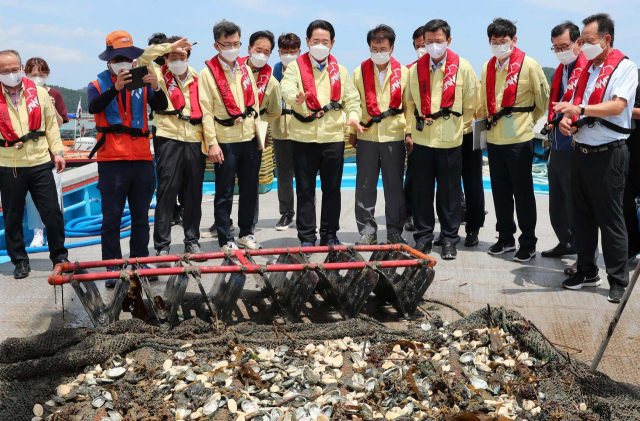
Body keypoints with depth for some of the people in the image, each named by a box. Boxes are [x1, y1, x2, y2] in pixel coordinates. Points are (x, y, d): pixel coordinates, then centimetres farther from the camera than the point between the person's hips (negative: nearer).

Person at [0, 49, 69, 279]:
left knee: (52, 212, 2)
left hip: (40, 163, 0)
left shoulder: (39, 92, 5)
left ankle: (59, 257, 18)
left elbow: (51, 124, 10)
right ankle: (20, 261, 23)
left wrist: (57, 151, 5)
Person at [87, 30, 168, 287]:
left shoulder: (141, 83, 9)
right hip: (111, 160, -2)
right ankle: (113, 268, 5)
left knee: (141, 215, 10)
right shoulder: (98, 86, 4)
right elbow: (94, 107, -17)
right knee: (111, 217, 0)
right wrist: (116, 88, -32)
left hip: (142, 159, 3)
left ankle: (140, 262, 20)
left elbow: (161, 106, -7)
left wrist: (155, 88, -27)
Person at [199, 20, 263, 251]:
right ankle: (226, 240, 11)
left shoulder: (245, 69, 10)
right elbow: (206, 111, -9)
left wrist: (259, 133, 9)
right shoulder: (207, 73, -6)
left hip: (250, 139, 5)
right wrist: (212, 143, -14)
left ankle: (246, 233, 26)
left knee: (250, 190, 12)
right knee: (224, 193, 2)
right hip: (225, 141, -5)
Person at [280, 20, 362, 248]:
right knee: (305, 190, 4)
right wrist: (296, 98, -39)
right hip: (304, 137, -2)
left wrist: (353, 115, -13)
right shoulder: (295, 67, 2)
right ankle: (306, 238, 13)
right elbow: (287, 89, -15)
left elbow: (351, 98, 8)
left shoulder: (340, 70, 12)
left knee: (332, 189, 8)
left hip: (333, 137, 2)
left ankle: (330, 235, 20)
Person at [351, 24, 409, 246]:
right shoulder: (359, 72, 5)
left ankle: (395, 231, 17)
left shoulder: (403, 72, 4)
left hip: (394, 137, 0)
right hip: (366, 136, 1)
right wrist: (352, 132, 6)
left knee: (394, 187, 5)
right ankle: (367, 231, 14)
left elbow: (408, 105, 7)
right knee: (365, 186, 3)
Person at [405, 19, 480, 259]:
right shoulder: (416, 69, 6)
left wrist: (460, 128, 5)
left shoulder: (462, 67, -2)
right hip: (421, 139, 3)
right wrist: (409, 132, 6)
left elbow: (471, 104, 3)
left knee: (449, 192, 5)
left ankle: (449, 239, 16)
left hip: (450, 140, -2)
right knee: (421, 191, 7)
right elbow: (410, 103, 11)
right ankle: (423, 237, 18)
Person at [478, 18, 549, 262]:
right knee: (500, 191, 12)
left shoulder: (528, 65, -8)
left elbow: (543, 98, 1)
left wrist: (529, 121, 8)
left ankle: (528, 243, 11)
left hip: (519, 138, -5)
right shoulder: (487, 67, 8)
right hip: (494, 137, 6)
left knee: (522, 192, 1)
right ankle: (506, 238, 25)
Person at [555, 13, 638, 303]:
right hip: (581, 151, 7)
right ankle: (587, 271, 25)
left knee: (610, 220, -1)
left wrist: (580, 109, -34)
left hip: (608, 155, -7)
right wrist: (566, 120, -4)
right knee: (582, 216, 13)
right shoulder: (585, 69, 14)